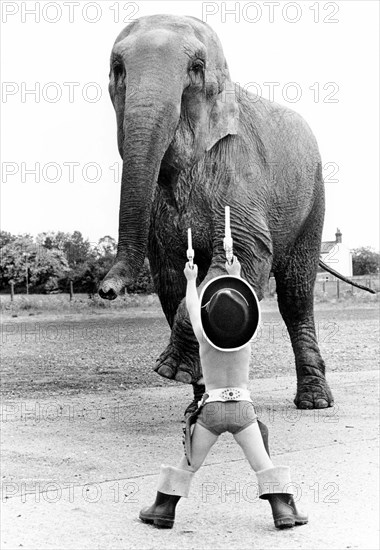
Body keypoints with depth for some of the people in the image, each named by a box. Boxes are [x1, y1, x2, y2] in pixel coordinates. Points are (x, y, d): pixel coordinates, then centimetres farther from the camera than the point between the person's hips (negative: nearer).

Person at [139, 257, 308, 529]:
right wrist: (236, 275, 28)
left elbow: (192, 307, 8)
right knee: (263, 464, 3)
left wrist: (191, 279, 24)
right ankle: (284, 510, -3)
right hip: (243, 407, 0)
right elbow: (244, 303, 13)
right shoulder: (246, 336, -5)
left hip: (212, 408, 0)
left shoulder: (205, 337, -9)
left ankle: (164, 509, 16)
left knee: (188, 464, 11)